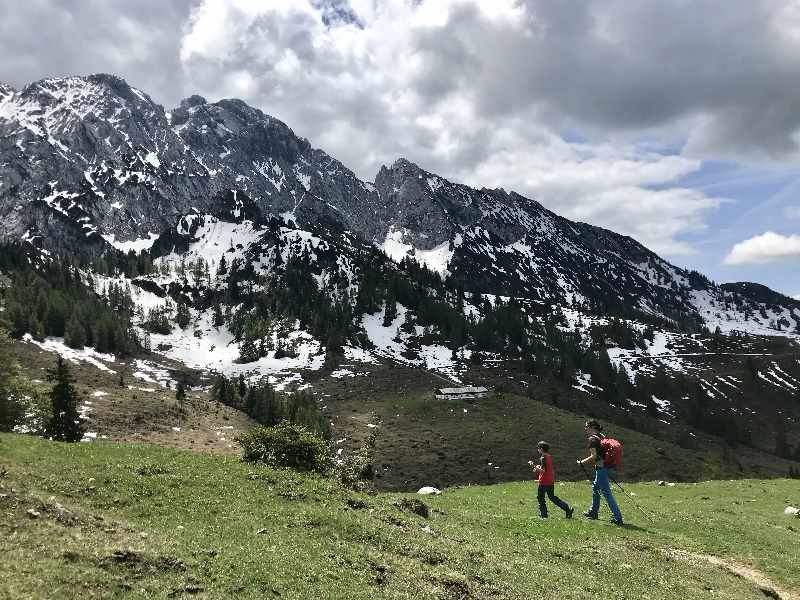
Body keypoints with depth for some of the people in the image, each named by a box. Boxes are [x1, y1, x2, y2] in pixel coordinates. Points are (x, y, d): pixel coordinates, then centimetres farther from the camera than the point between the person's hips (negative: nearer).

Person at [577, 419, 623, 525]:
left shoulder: (592, 439, -15)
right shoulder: (601, 437, 12)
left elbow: (594, 456, -20)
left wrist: (581, 462, -8)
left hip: (601, 468, -10)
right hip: (605, 467, 10)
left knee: (607, 493, -6)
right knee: (595, 488, 24)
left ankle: (618, 518, -5)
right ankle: (593, 512, 36)